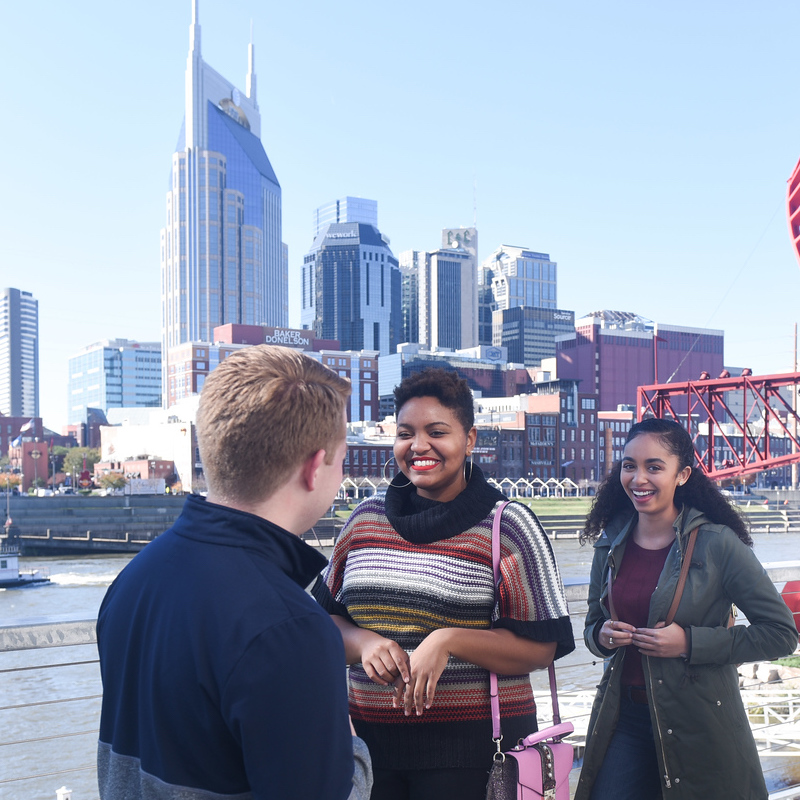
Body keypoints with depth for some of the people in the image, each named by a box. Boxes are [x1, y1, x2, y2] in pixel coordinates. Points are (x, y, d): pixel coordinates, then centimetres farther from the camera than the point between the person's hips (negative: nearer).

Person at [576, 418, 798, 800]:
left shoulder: (717, 543, -11)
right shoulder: (611, 545, 4)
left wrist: (690, 642, -18)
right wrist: (602, 636, -7)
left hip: (699, 724, -4)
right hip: (623, 717, 4)